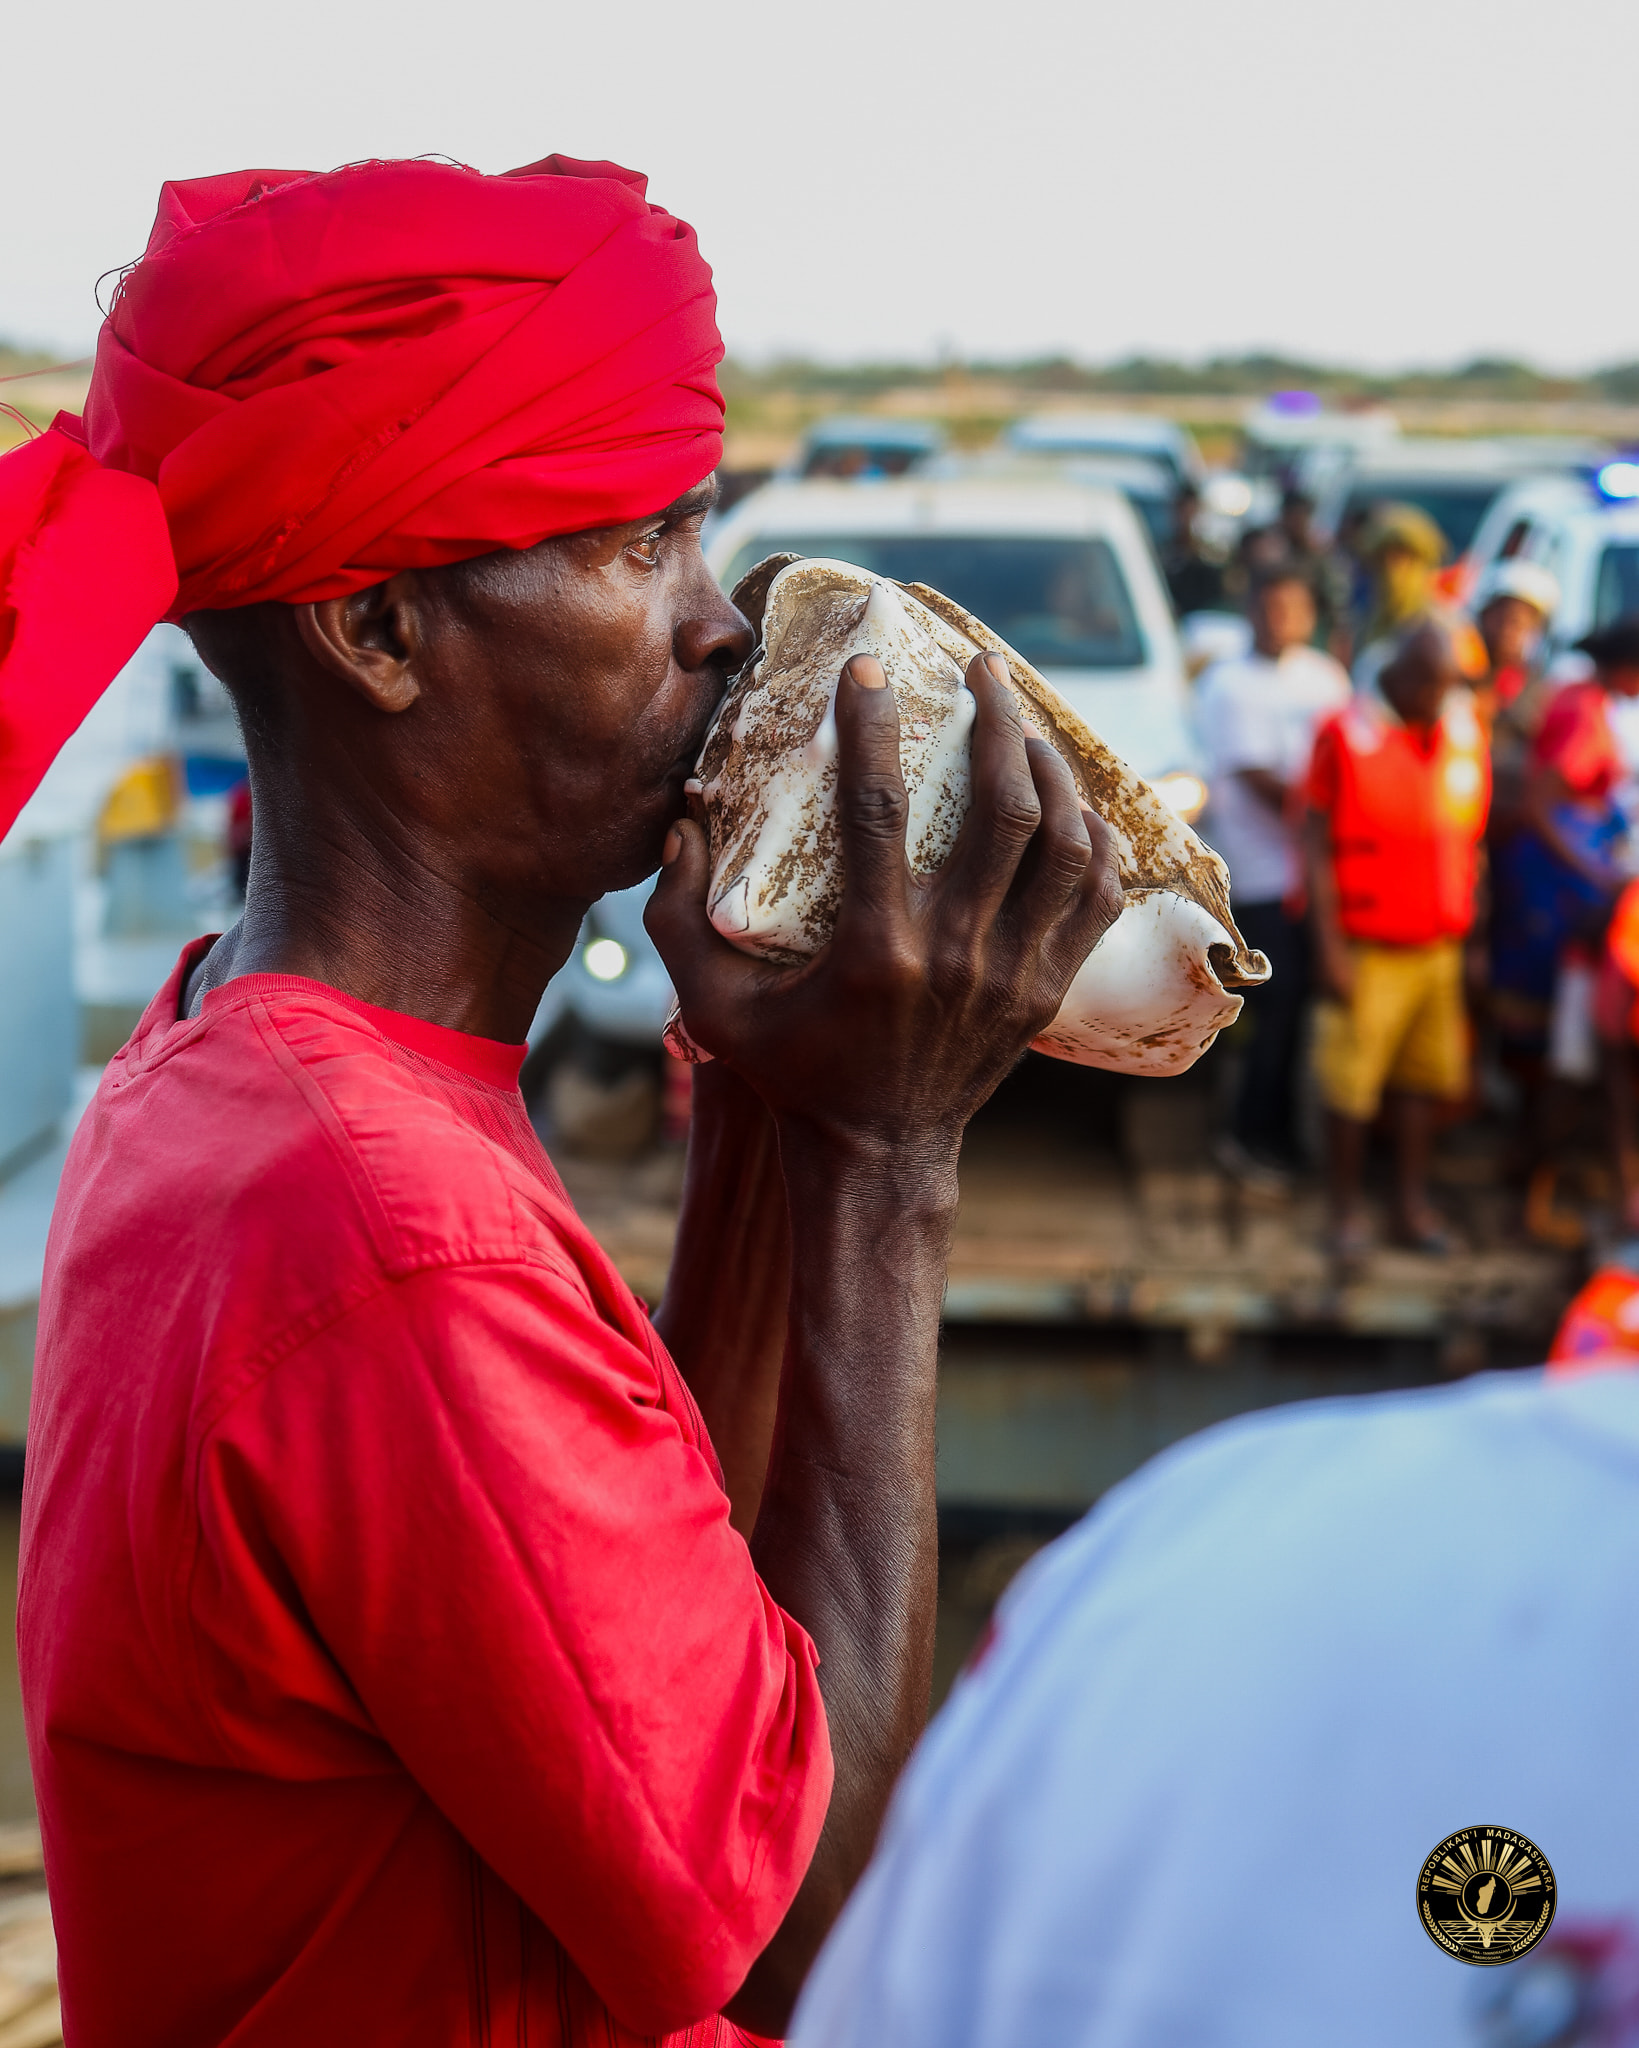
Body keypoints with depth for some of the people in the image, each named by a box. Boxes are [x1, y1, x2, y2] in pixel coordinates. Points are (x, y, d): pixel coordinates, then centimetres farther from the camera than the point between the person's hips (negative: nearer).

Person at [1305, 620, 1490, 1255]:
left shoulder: (1465, 730, 7)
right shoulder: (1346, 734, -8)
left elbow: (1471, 837, 15)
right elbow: (1318, 846, -8)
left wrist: (1468, 934, 13)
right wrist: (1329, 947, -13)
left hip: (1439, 944, 5)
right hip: (1367, 948, -5)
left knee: (1422, 1077, 10)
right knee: (1349, 1084, -1)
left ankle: (1412, 1205, 19)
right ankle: (1346, 1211, 11)